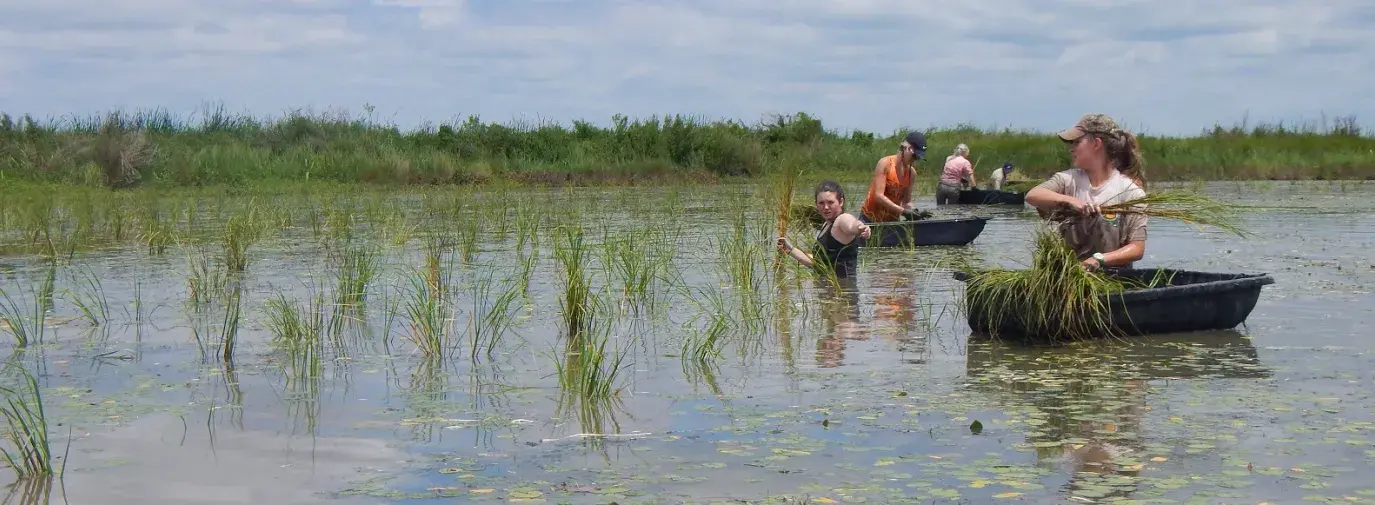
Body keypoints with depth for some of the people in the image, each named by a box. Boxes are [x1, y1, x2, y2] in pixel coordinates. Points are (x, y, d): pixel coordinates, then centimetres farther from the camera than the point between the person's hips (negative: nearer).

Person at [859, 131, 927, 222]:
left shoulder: (912, 173, 2)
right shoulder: (885, 163, -14)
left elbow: (906, 201, 5)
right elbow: (878, 196, -22)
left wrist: (913, 211, -18)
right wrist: (903, 211, -28)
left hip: (892, 221, 4)